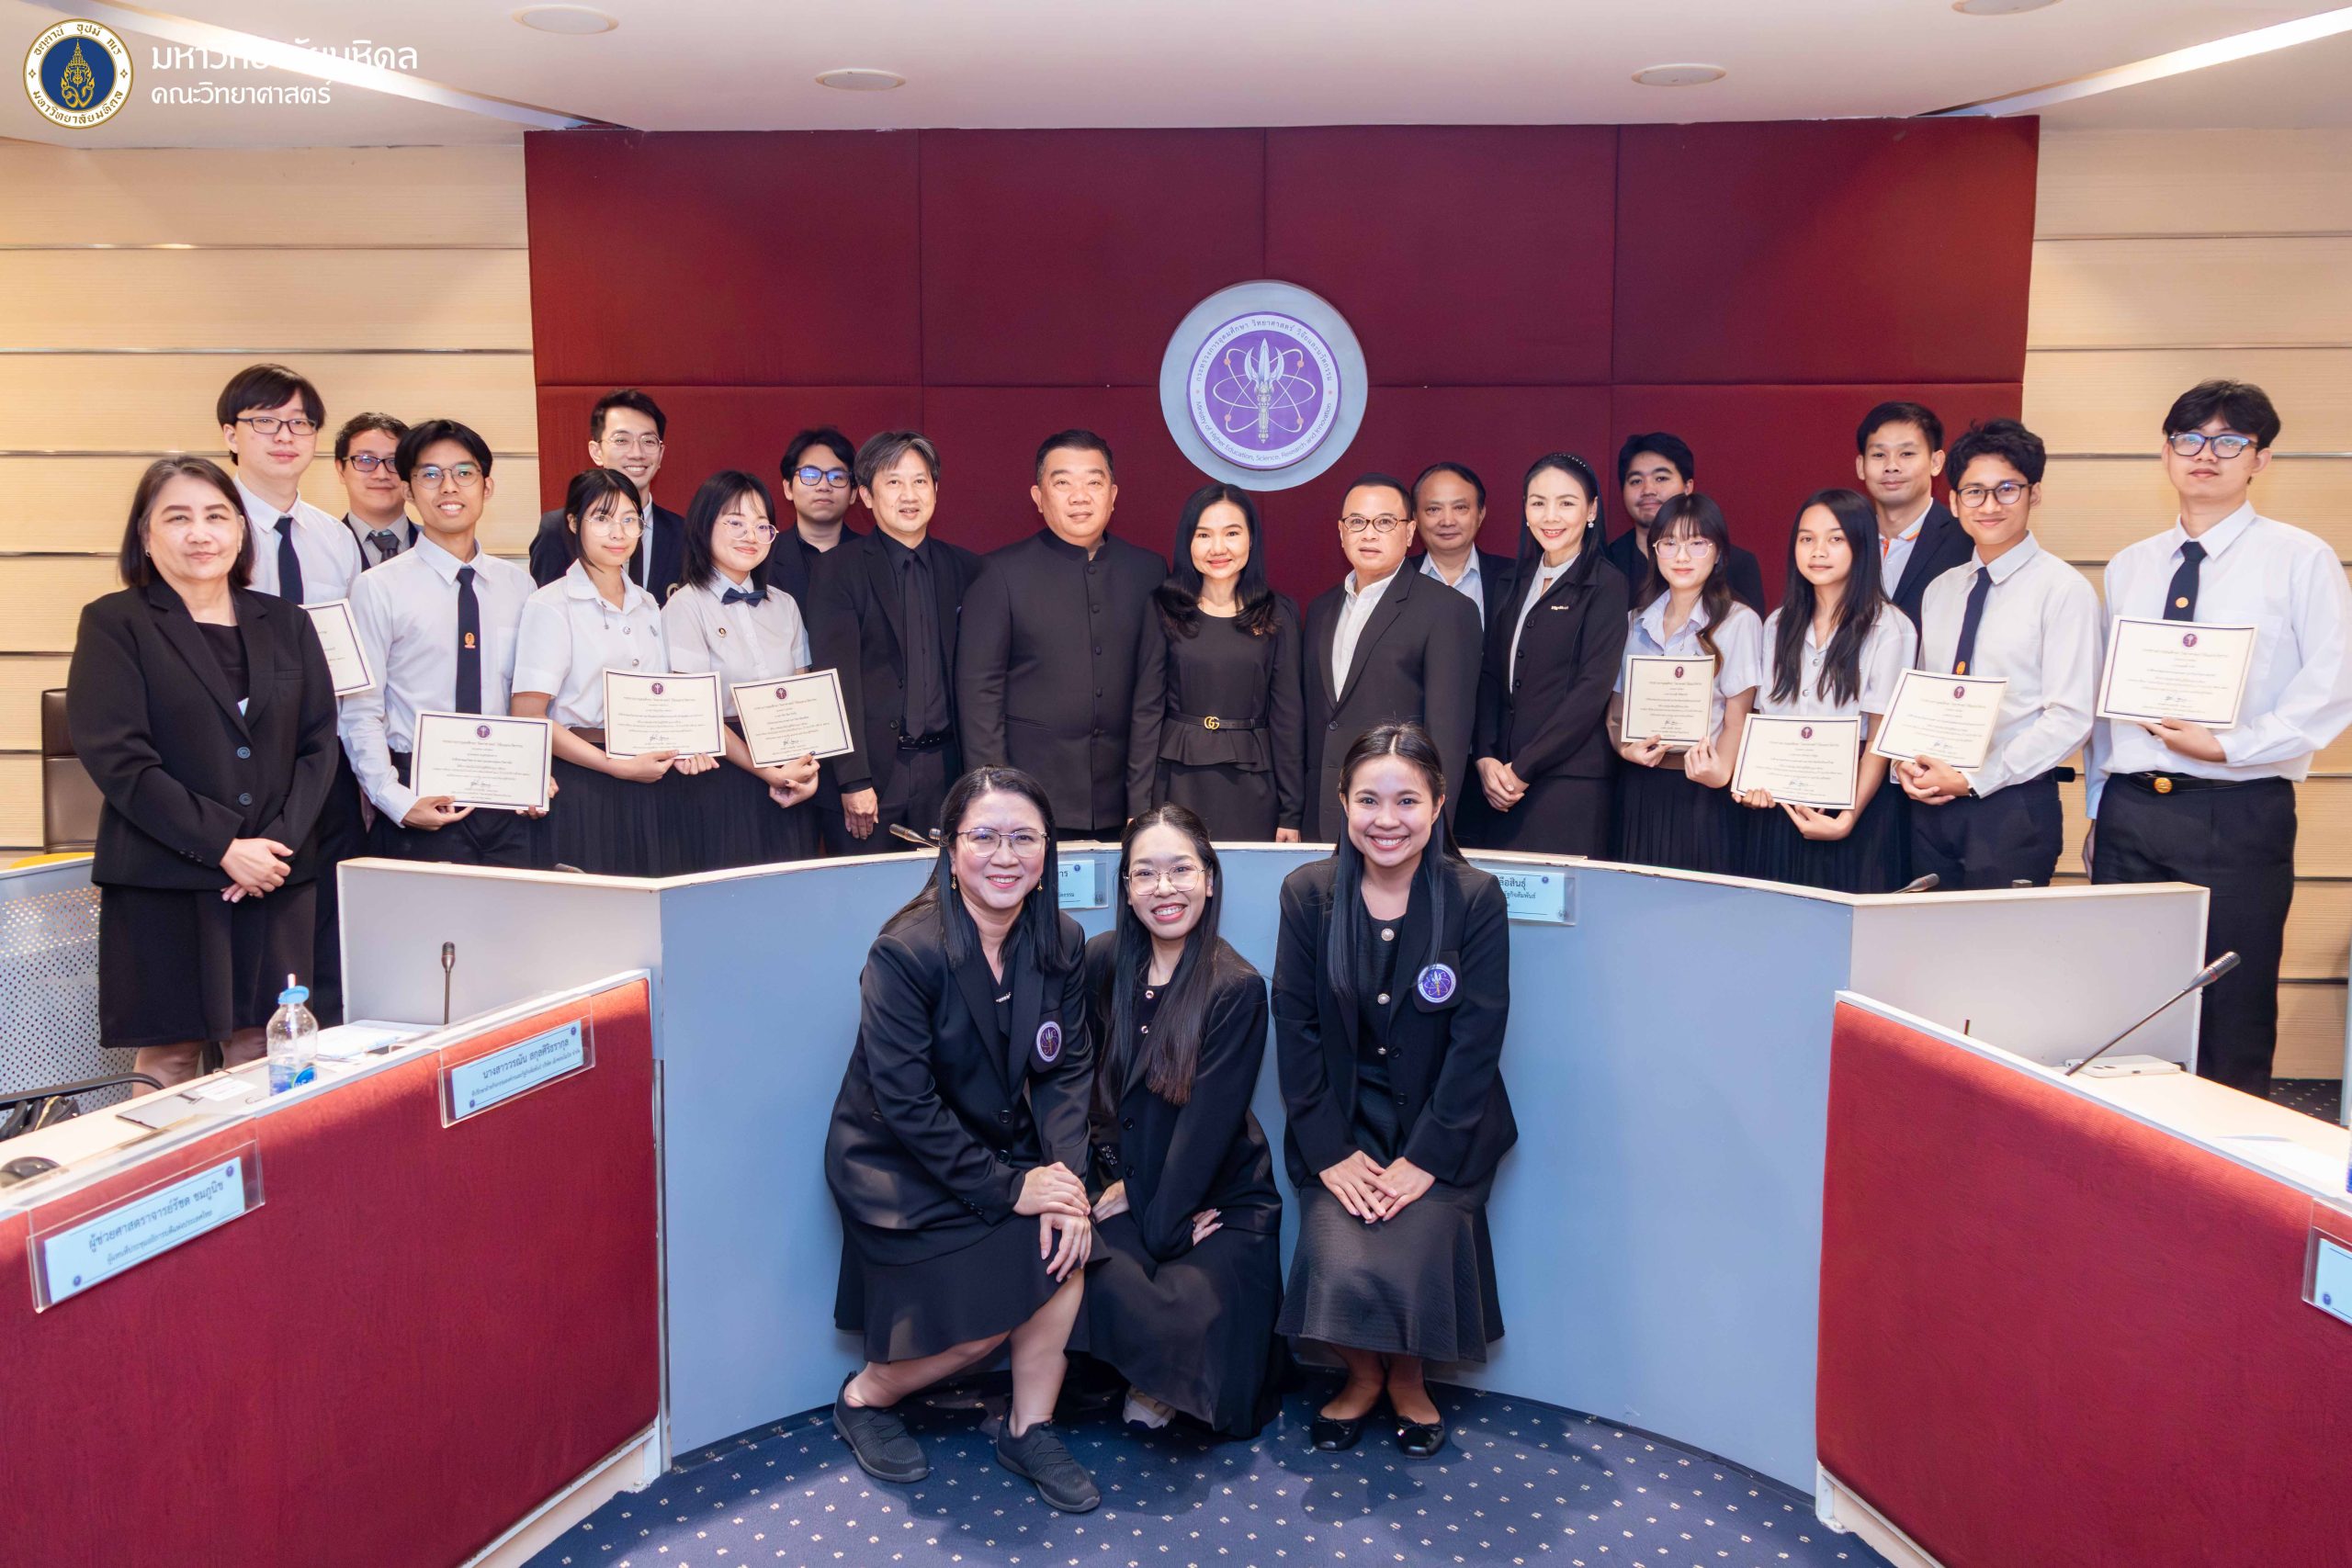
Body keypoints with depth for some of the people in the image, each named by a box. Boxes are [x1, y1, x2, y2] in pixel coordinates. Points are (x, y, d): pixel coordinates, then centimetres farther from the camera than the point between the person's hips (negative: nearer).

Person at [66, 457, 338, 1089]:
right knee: (168, 1060, 1)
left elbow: (319, 743, 8)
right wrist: (224, 848, -14)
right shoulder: (113, 623, 2)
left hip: (276, 880, 3)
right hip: (163, 883, -3)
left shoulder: (286, 623, 13)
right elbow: (115, 757, -8)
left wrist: (279, 843, -7)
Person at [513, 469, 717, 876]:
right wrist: (620, 767, -16)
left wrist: (679, 750, 1)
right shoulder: (552, 605, -4)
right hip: (580, 789, -5)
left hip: (647, 791, 5)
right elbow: (528, 717, -11)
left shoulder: (647, 606, 15)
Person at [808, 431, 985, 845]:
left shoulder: (964, 568, 9)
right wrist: (852, 780, -13)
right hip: (873, 769, -3)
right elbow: (839, 680, -8)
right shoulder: (841, 570, -3)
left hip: (944, 767, 3)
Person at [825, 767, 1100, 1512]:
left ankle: (1028, 1429, 1)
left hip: (1002, 1149, 5)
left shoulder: (1062, 944, -5)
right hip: (897, 1166, -5)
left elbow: (1067, 1071, -6)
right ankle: (866, 1395, 16)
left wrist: (1066, 1175, -22)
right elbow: (905, 1101, -22)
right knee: (982, 1321, -15)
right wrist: (1007, 1189, -23)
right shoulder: (905, 952, -22)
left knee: (1066, 1235, -20)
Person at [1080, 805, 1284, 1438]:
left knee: (1195, 1311, -26)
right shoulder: (1102, 963, 0)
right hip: (1131, 1187, 3)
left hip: (1221, 1194, -3)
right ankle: (1153, 1380, 7)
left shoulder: (1237, 987, -12)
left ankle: (1169, 1386, 11)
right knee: (1110, 1286, -26)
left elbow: (1209, 1118, -14)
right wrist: (1117, 1173, -5)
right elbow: (1088, 1081, 7)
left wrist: (1162, 1226, -14)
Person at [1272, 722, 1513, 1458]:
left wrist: (1424, 1158, -15)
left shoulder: (1476, 898, -7)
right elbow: (1295, 1029, -3)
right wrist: (1329, 1151, -11)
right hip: (1341, 1120, 1)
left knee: (1412, 1252, -23)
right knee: (1338, 1260, -21)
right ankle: (1362, 1374, 12)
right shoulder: (1307, 893, -3)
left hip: (1443, 1124, -1)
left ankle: (1408, 1378, 11)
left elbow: (1477, 1039, -9)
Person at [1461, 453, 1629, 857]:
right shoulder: (1516, 582, 15)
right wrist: (1486, 758, -3)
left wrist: (1523, 769, -12)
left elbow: (1592, 690, -11)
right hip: (1496, 782, 5)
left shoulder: (1606, 588, -4)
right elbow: (1490, 674, 11)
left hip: (1568, 783, -5)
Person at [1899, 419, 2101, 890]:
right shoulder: (1939, 591, 13)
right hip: (1930, 806, 5)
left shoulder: (2063, 590, -6)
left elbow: (2070, 718, -12)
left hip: (2014, 805, -5)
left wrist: (1971, 780, -14)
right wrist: (1906, 763, -2)